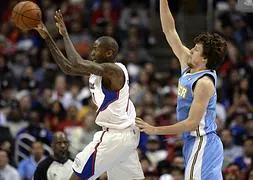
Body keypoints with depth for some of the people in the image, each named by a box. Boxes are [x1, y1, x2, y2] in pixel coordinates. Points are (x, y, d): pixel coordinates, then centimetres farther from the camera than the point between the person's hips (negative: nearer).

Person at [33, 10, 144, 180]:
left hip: (115, 136, -10)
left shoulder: (113, 70, -18)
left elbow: (78, 65, -30)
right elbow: (68, 67, 12)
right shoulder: (99, 68, 10)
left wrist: (65, 34, -20)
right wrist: (47, 38, 8)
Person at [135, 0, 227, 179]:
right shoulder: (188, 66, 6)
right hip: (193, 142, 9)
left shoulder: (205, 82, -18)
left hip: (201, 143, -9)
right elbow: (170, 31, 10)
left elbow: (192, 123, -20)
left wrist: (155, 130, -15)